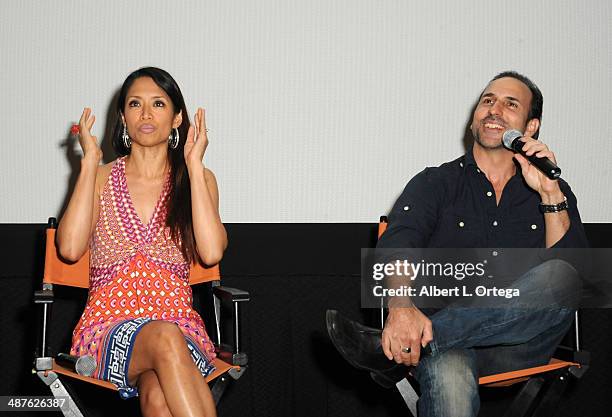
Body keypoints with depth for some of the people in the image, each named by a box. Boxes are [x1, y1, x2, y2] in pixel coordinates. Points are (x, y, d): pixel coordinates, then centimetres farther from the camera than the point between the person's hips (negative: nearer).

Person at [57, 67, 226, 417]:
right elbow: (70, 248, -5)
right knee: (165, 338, -38)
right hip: (108, 325, 0)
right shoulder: (101, 177, 15)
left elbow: (211, 252, -7)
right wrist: (90, 162, 1)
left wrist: (193, 165, -1)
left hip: (179, 324, 0)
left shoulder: (198, 179, 14)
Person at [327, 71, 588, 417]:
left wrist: (550, 193, -7)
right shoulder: (436, 183, 12)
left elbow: (574, 269, 3)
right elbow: (397, 245, -9)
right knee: (447, 374, -42)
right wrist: (402, 307, -31)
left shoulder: (554, 193, 18)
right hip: (449, 345, -3)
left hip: (518, 346, 3)